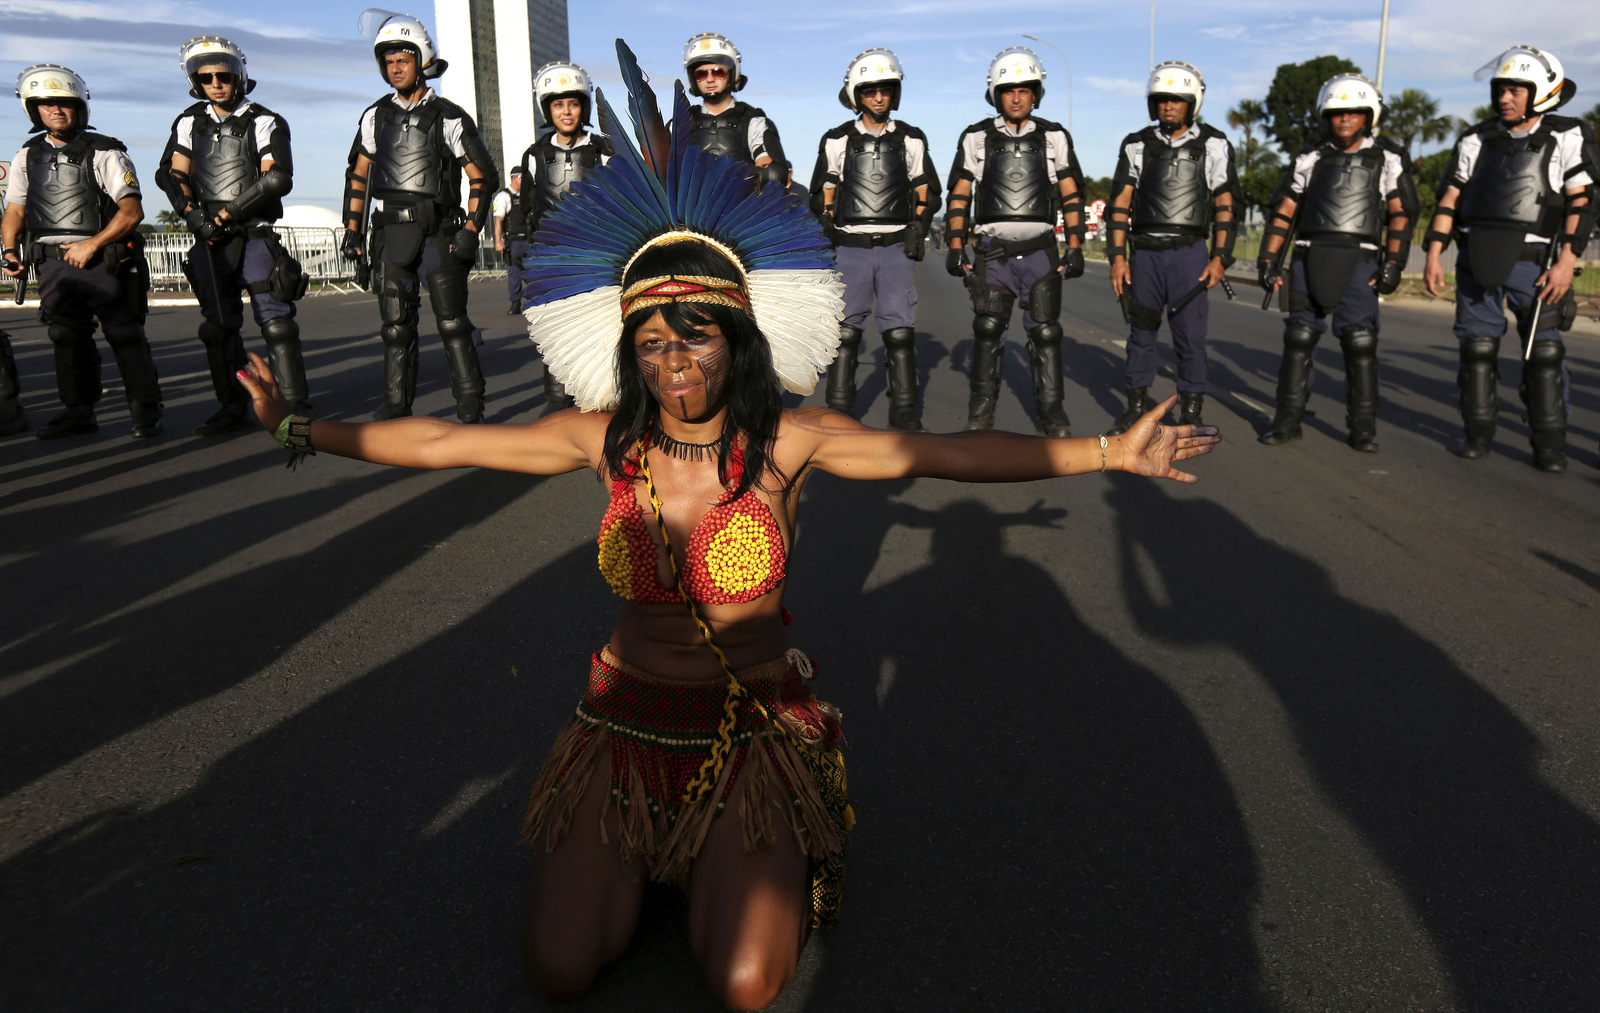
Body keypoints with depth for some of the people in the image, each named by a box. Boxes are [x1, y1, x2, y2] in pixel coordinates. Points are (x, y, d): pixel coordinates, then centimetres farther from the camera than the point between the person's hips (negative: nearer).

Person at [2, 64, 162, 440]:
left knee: (125, 337, -4)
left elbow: (132, 211, -11)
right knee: (67, 339, 7)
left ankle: (146, 412, 5)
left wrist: (91, 245, -16)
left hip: (104, 262, -5)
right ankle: (78, 412, 17)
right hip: (53, 264, 5)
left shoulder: (104, 153, -3)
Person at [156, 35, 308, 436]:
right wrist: (192, 214, -9)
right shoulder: (190, 122, 14)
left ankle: (294, 405, -8)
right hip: (209, 239, 5)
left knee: (274, 318, -11)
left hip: (253, 234, -5)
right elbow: (171, 174, 9)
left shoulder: (265, 122, -2)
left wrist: (227, 213, -16)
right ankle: (233, 409, 14)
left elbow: (278, 179, -14)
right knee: (218, 327, 7)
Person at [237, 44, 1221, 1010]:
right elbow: (438, 443, 3)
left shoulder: (786, 441, -12)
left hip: (753, 726, -2)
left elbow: (955, 453, -19)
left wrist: (1108, 451, -26)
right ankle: (640, 853, 21)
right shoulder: (607, 438, -5)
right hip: (627, 720, 3)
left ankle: (751, 855, 16)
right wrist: (299, 428, 6)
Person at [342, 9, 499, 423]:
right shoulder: (375, 117, 12)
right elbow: (358, 175, 19)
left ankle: (470, 400, 1)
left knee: (452, 321, -6)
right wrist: (352, 228, 11)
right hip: (392, 233, 4)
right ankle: (396, 403, 10)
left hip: (438, 232, -4)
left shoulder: (449, 117, 0)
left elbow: (483, 176, 0)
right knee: (396, 323, 4)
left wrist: (470, 229, -9)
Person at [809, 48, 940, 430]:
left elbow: (926, 191, 16)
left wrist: (918, 228, 1)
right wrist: (830, 233, 0)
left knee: (900, 330, -5)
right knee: (845, 330, -2)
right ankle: (839, 409, 4)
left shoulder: (911, 139, 12)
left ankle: (904, 410, 2)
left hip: (896, 245, 1)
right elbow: (823, 195, 12)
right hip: (851, 247, 0)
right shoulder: (837, 140, 9)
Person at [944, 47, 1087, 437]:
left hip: (1040, 249, 0)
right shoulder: (977, 138, 9)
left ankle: (1051, 410, 4)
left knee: (1045, 331, -2)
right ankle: (982, 407, 8)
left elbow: (1071, 197, 10)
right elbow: (958, 197, 8)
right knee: (988, 328, -3)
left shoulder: (1055, 137, 10)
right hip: (992, 249, 0)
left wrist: (1075, 247, 2)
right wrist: (956, 246, 0)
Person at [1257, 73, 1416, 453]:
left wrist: (1393, 264, -6)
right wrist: (1268, 260, 3)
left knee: (1360, 342, -5)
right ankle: (1288, 420, 7)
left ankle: (1363, 427, 3)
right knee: (1298, 338, -1)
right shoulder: (1311, 158, 12)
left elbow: (1400, 214, 4)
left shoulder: (1388, 158, 8)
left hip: (1359, 261, -1)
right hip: (1310, 258, 2)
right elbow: (1283, 212, 11)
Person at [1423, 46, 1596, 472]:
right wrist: (1433, 255, 1)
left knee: (1544, 352, -1)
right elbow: (1450, 199, 9)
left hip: (1532, 261, -3)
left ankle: (1549, 444, 6)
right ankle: (1478, 433, 14)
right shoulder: (1476, 141, 9)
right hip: (1476, 259, 3)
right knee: (1477, 346, 4)